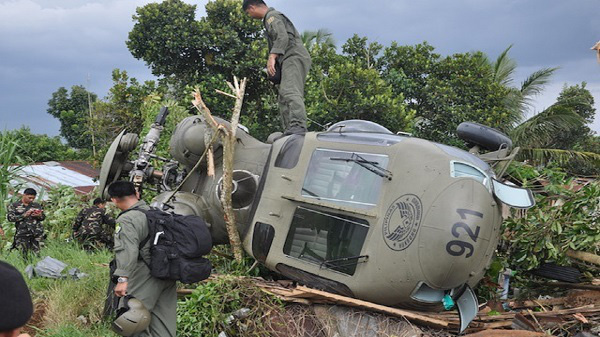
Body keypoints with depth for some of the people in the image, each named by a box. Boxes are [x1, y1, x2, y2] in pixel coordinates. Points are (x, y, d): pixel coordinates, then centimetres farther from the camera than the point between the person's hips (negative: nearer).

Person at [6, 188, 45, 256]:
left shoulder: (37, 206, 13)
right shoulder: (13, 206, 6)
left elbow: (43, 217, 15)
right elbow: (10, 218, -5)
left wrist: (39, 216, -9)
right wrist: (24, 215, -15)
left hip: (37, 233, 2)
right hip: (22, 233, -2)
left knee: (37, 253, -1)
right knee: (23, 254, -4)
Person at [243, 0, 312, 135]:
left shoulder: (272, 16, -1)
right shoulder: (271, 17, 30)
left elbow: (282, 37, -18)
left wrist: (272, 57, -26)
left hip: (294, 57, -11)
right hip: (291, 60, 11)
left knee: (290, 92, -27)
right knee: (284, 98, 6)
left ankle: (298, 126, -42)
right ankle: (289, 131, 0)